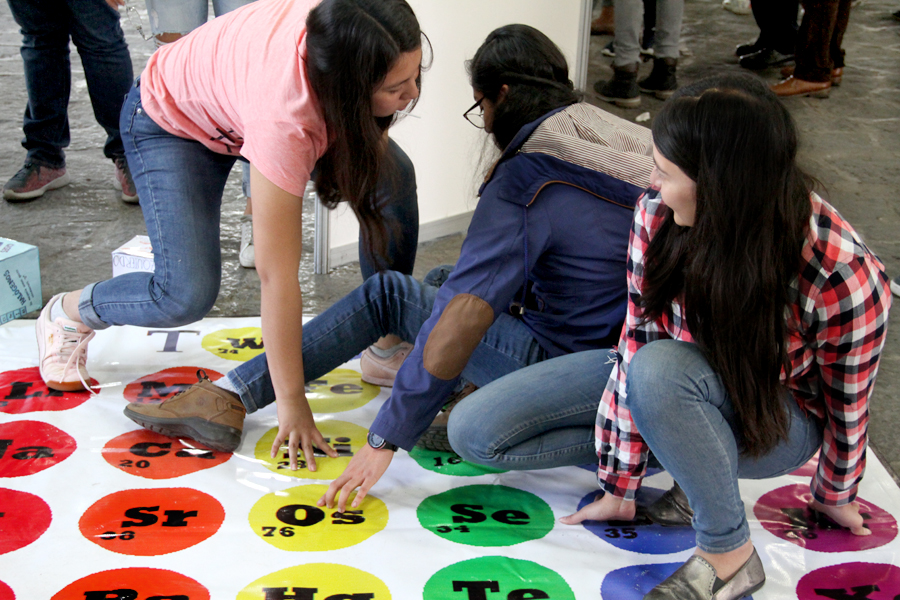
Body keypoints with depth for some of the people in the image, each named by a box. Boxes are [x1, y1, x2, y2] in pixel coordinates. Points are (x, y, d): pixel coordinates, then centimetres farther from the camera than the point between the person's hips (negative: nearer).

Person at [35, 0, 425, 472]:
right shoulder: (283, 120, -45)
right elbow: (277, 278, -39)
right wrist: (291, 405, -33)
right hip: (172, 121, -6)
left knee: (386, 171, -13)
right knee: (188, 293, -21)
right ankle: (69, 315, 12)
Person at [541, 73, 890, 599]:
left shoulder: (844, 277, -32)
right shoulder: (659, 214, -23)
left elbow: (848, 401, -14)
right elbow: (637, 342, -16)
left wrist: (834, 495, 5)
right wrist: (619, 490, -11)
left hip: (779, 419, -4)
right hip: (682, 379, 5)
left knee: (660, 370, -40)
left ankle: (730, 553, -20)